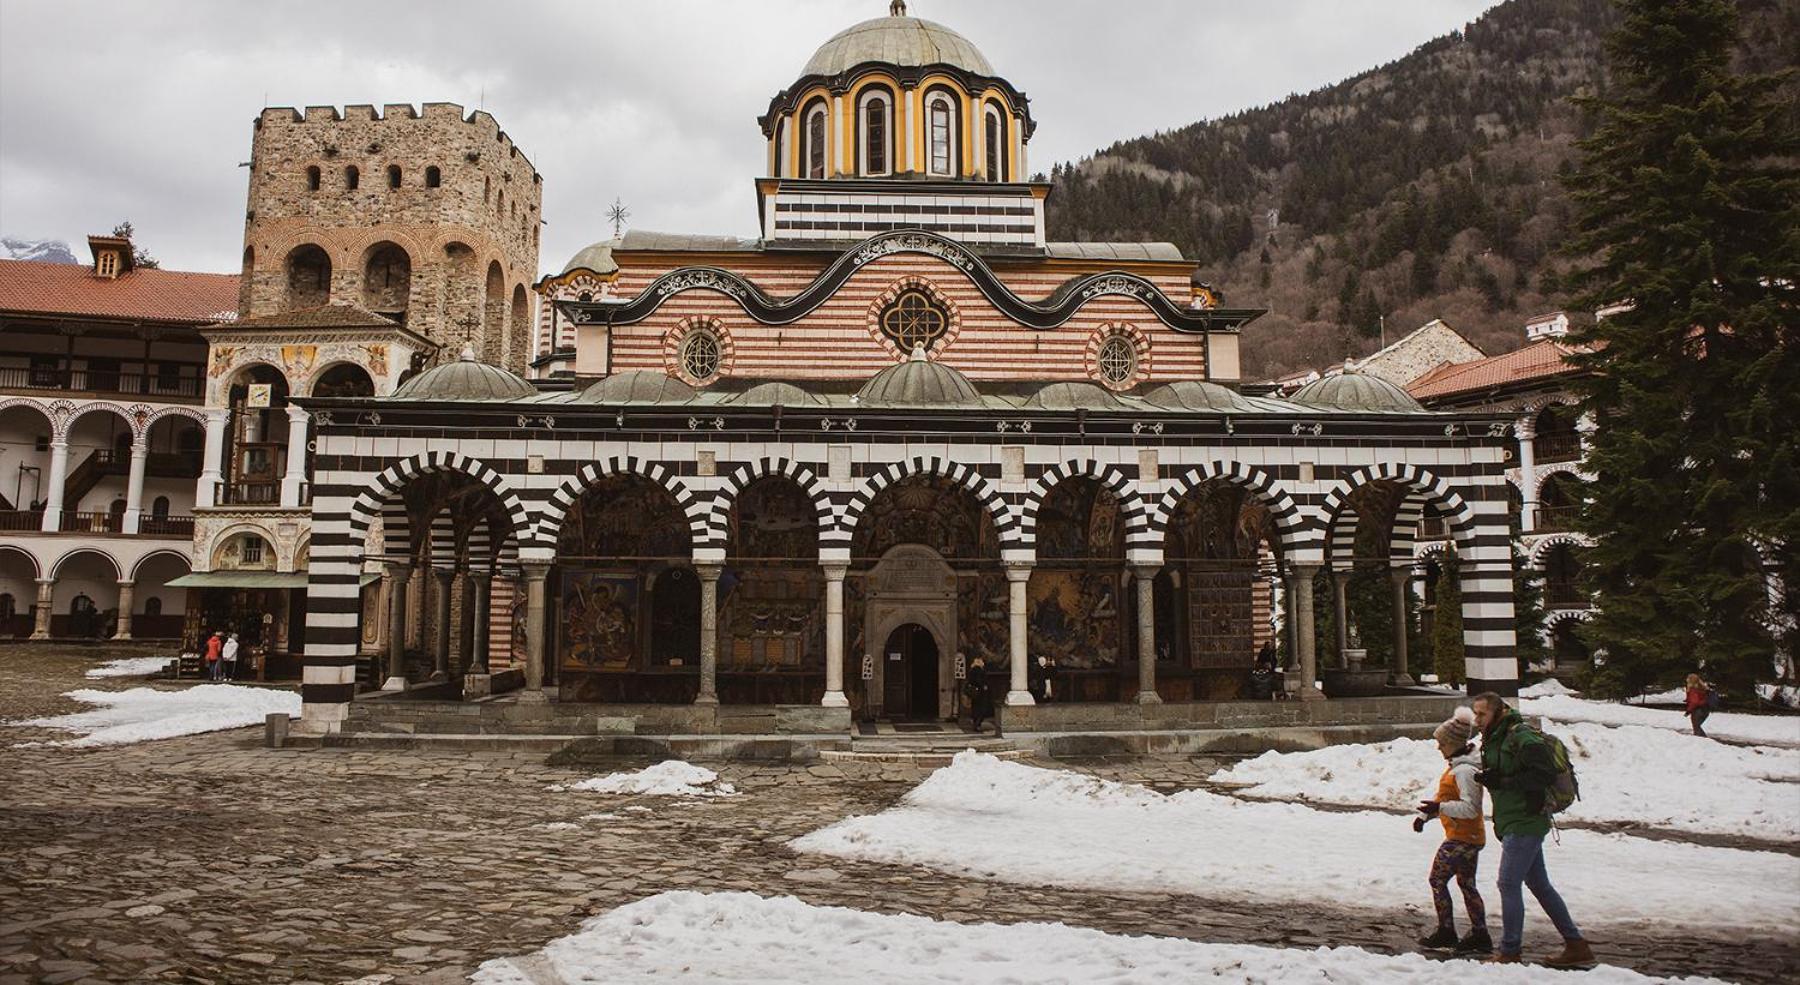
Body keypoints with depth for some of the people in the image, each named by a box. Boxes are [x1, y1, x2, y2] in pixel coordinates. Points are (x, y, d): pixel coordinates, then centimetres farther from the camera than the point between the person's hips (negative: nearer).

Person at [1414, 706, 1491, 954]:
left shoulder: (1465, 770, -21)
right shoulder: (1457, 766, 12)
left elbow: (1471, 807, -27)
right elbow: (1447, 797, 20)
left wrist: (1439, 807, -29)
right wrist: (1425, 815, 11)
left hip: (1461, 838, -10)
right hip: (1471, 837, 10)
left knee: (1437, 878, -2)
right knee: (1467, 884, 15)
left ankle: (1446, 932, 4)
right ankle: (1480, 936, 20)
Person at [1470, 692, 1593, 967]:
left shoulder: (1522, 738, -16)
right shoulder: (1494, 740, 14)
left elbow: (1545, 774, -23)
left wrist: (1502, 782, -22)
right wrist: (1487, 777, -1)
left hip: (1524, 823, -10)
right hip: (1516, 823, 10)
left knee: (1509, 884, -6)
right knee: (1539, 885, 15)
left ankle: (1509, 952, 3)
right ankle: (1577, 947, 24)